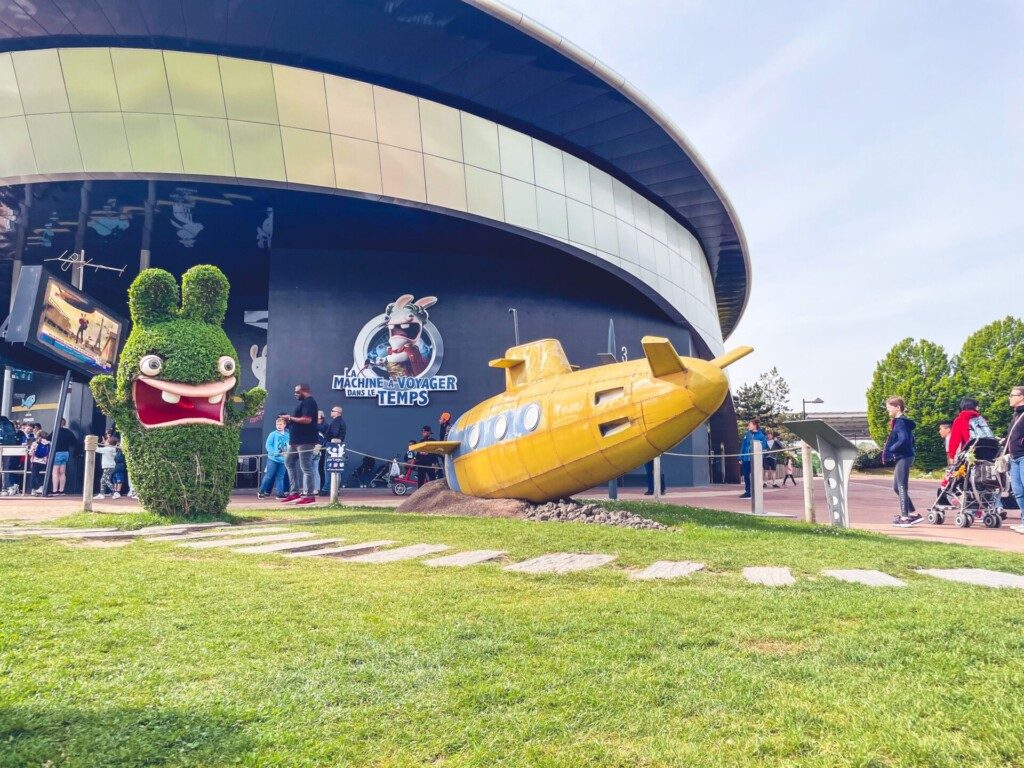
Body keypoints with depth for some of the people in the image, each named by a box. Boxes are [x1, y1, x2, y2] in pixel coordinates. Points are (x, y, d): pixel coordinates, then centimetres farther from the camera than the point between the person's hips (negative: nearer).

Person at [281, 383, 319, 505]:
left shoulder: (309, 402, -12)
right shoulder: (304, 402, 20)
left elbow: (307, 420, -24)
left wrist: (290, 418, -14)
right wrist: (289, 420, 9)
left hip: (305, 441, -11)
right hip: (297, 440, 11)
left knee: (305, 467, -9)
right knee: (289, 462, 16)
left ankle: (310, 495, -5)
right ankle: (295, 492, 18)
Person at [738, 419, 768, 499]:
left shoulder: (761, 436, -8)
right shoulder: (747, 434, 5)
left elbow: (763, 448, -9)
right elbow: (743, 446, 8)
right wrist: (741, 458, 7)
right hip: (746, 459, 5)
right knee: (746, 476, 12)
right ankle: (748, 492, 24)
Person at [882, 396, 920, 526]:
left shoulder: (900, 422, -14)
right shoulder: (904, 421, 16)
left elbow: (903, 440, -27)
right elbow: (911, 440, 19)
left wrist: (890, 450, -17)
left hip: (903, 458, -10)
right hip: (902, 458, 10)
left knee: (901, 487, -4)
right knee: (897, 487, 14)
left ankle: (904, 517, 2)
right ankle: (914, 514, 18)